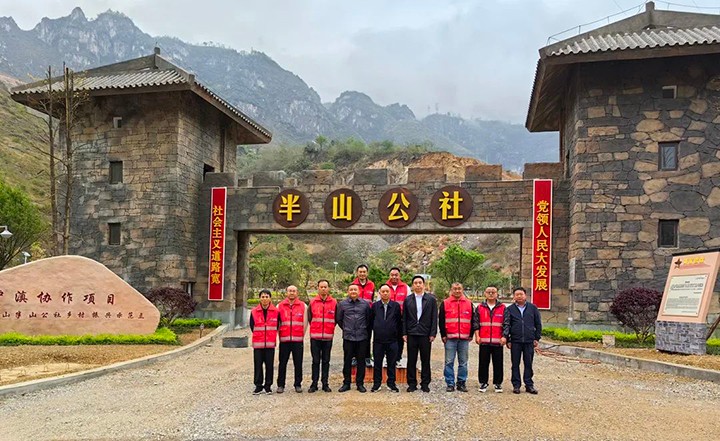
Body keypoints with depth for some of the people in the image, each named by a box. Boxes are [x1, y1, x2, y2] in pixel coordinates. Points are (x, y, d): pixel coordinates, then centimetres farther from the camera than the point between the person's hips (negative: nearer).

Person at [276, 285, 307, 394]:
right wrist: (280, 335, 7)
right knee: (282, 363, 3)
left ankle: (298, 384, 13)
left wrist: (301, 336, 6)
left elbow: (305, 323, 9)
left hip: (298, 340, 0)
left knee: (298, 363, 2)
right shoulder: (280, 306, 7)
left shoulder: (303, 306, 6)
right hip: (284, 340, 0)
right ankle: (280, 385, 12)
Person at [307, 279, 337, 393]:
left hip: (328, 337, 0)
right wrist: (315, 329, 11)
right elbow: (309, 318, 11)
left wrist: (330, 329, 8)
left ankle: (325, 384, 14)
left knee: (326, 361, 7)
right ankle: (314, 384, 10)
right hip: (315, 337, 0)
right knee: (315, 361, 4)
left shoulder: (334, 302, 2)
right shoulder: (312, 302, 2)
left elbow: (336, 319, 9)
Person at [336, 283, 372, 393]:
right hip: (348, 337, 0)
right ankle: (346, 383, 15)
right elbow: (338, 319, 12)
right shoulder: (342, 304, 3)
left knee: (361, 361, 6)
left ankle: (360, 383, 16)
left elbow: (369, 319, 12)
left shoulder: (365, 304, 4)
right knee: (347, 361, 5)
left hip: (362, 337, 0)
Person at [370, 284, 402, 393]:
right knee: (377, 363, 7)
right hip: (378, 340, 0)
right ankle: (376, 384, 17)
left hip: (392, 340, 0)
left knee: (392, 363, 6)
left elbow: (399, 321, 6)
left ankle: (391, 383, 18)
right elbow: (370, 321, 9)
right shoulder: (375, 306, 4)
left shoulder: (396, 305, 2)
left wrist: (399, 334, 4)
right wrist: (374, 331, 7)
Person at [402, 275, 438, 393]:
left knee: (426, 360, 5)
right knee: (411, 360, 5)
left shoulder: (431, 299, 3)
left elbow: (434, 318, 1)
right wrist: (404, 333, 0)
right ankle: (412, 383, 14)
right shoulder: (408, 299, 7)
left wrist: (433, 334, -5)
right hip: (411, 334, 1)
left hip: (425, 334, -1)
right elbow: (404, 318, 7)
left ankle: (425, 383, 15)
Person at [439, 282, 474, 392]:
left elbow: (472, 320, 13)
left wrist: (471, 335, 8)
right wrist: (443, 335, -1)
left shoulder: (469, 303, 10)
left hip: (464, 338, 2)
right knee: (449, 362, 0)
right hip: (450, 338, -2)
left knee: (463, 362, 6)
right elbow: (441, 320, 4)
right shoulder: (445, 303, 4)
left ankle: (462, 383, 15)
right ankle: (450, 384, 6)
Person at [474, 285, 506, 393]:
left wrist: (504, 336, -6)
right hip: (484, 341, 1)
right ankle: (483, 383, 15)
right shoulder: (480, 307, 8)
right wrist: (477, 336, -4)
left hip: (498, 341, 0)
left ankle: (497, 383, 14)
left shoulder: (502, 308, 6)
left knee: (498, 363, 4)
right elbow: (476, 323, 5)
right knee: (483, 363, 6)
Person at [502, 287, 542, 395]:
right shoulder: (510, 309, 4)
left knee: (528, 363, 6)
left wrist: (537, 338, 6)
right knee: (515, 364, 5)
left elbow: (538, 324, 10)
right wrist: (506, 337, -8)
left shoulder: (533, 308, 6)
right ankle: (516, 385, 13)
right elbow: (506, 324, 1)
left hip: (529, 341, 0)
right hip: (515, 341, 0)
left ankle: (529, 385, 15)